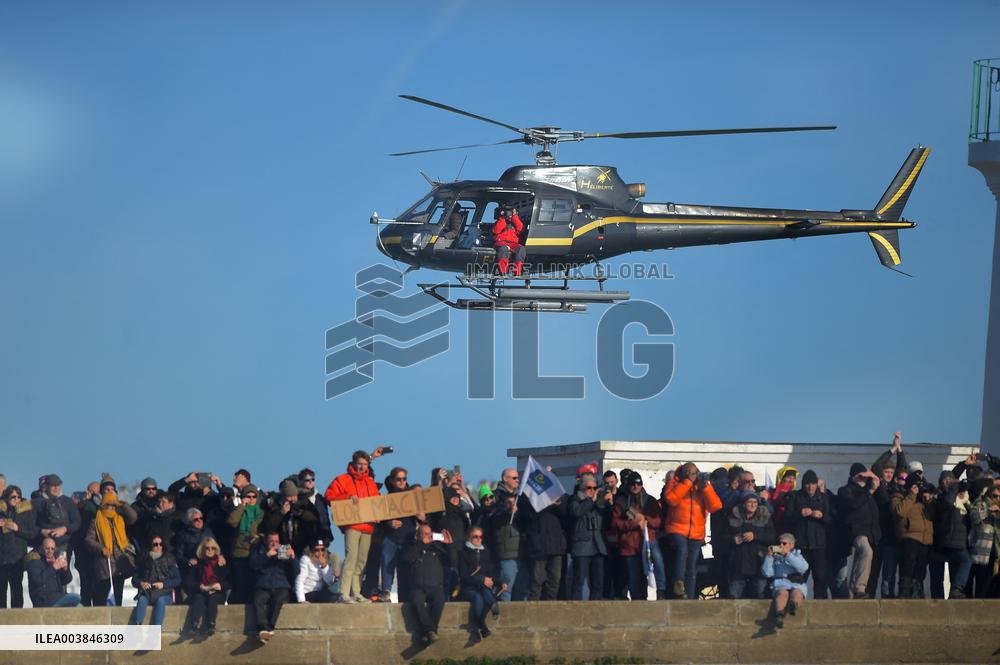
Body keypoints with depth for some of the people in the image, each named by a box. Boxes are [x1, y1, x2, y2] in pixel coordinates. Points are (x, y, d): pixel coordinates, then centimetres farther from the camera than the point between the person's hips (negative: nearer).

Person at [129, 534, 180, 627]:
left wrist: (163, 584, -14)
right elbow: (134, 579, 11)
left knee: (160, 601, -34)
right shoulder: (144, 560, 10)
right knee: (142, 600, -32)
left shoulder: (169, 559, 6)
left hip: (164, 593, -1)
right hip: (147, 592, 1)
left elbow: (177, 580, 2)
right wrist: (141, 583, -12)